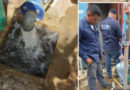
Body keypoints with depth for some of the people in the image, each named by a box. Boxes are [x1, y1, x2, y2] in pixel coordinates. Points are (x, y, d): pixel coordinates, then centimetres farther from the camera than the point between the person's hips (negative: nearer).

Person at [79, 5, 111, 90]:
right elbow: (77, 45, -21)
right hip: (90, 57, -8)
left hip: (97, 55, 8)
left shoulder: (94, 24, 2)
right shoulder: (81, 26, -24)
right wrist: (85, 58, -19)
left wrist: (100, 51, 16)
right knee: (92, 76, 5)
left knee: (100, 72, 27)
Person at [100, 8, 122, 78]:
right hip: (113, 46, -6)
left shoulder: (102, 23, 2)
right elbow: (120, 36, -14)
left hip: (105, 46, 6)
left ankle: (109, 74, 23)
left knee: (107, 60, 14)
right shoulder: (115, 22, -19)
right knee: (117, 60, 10)